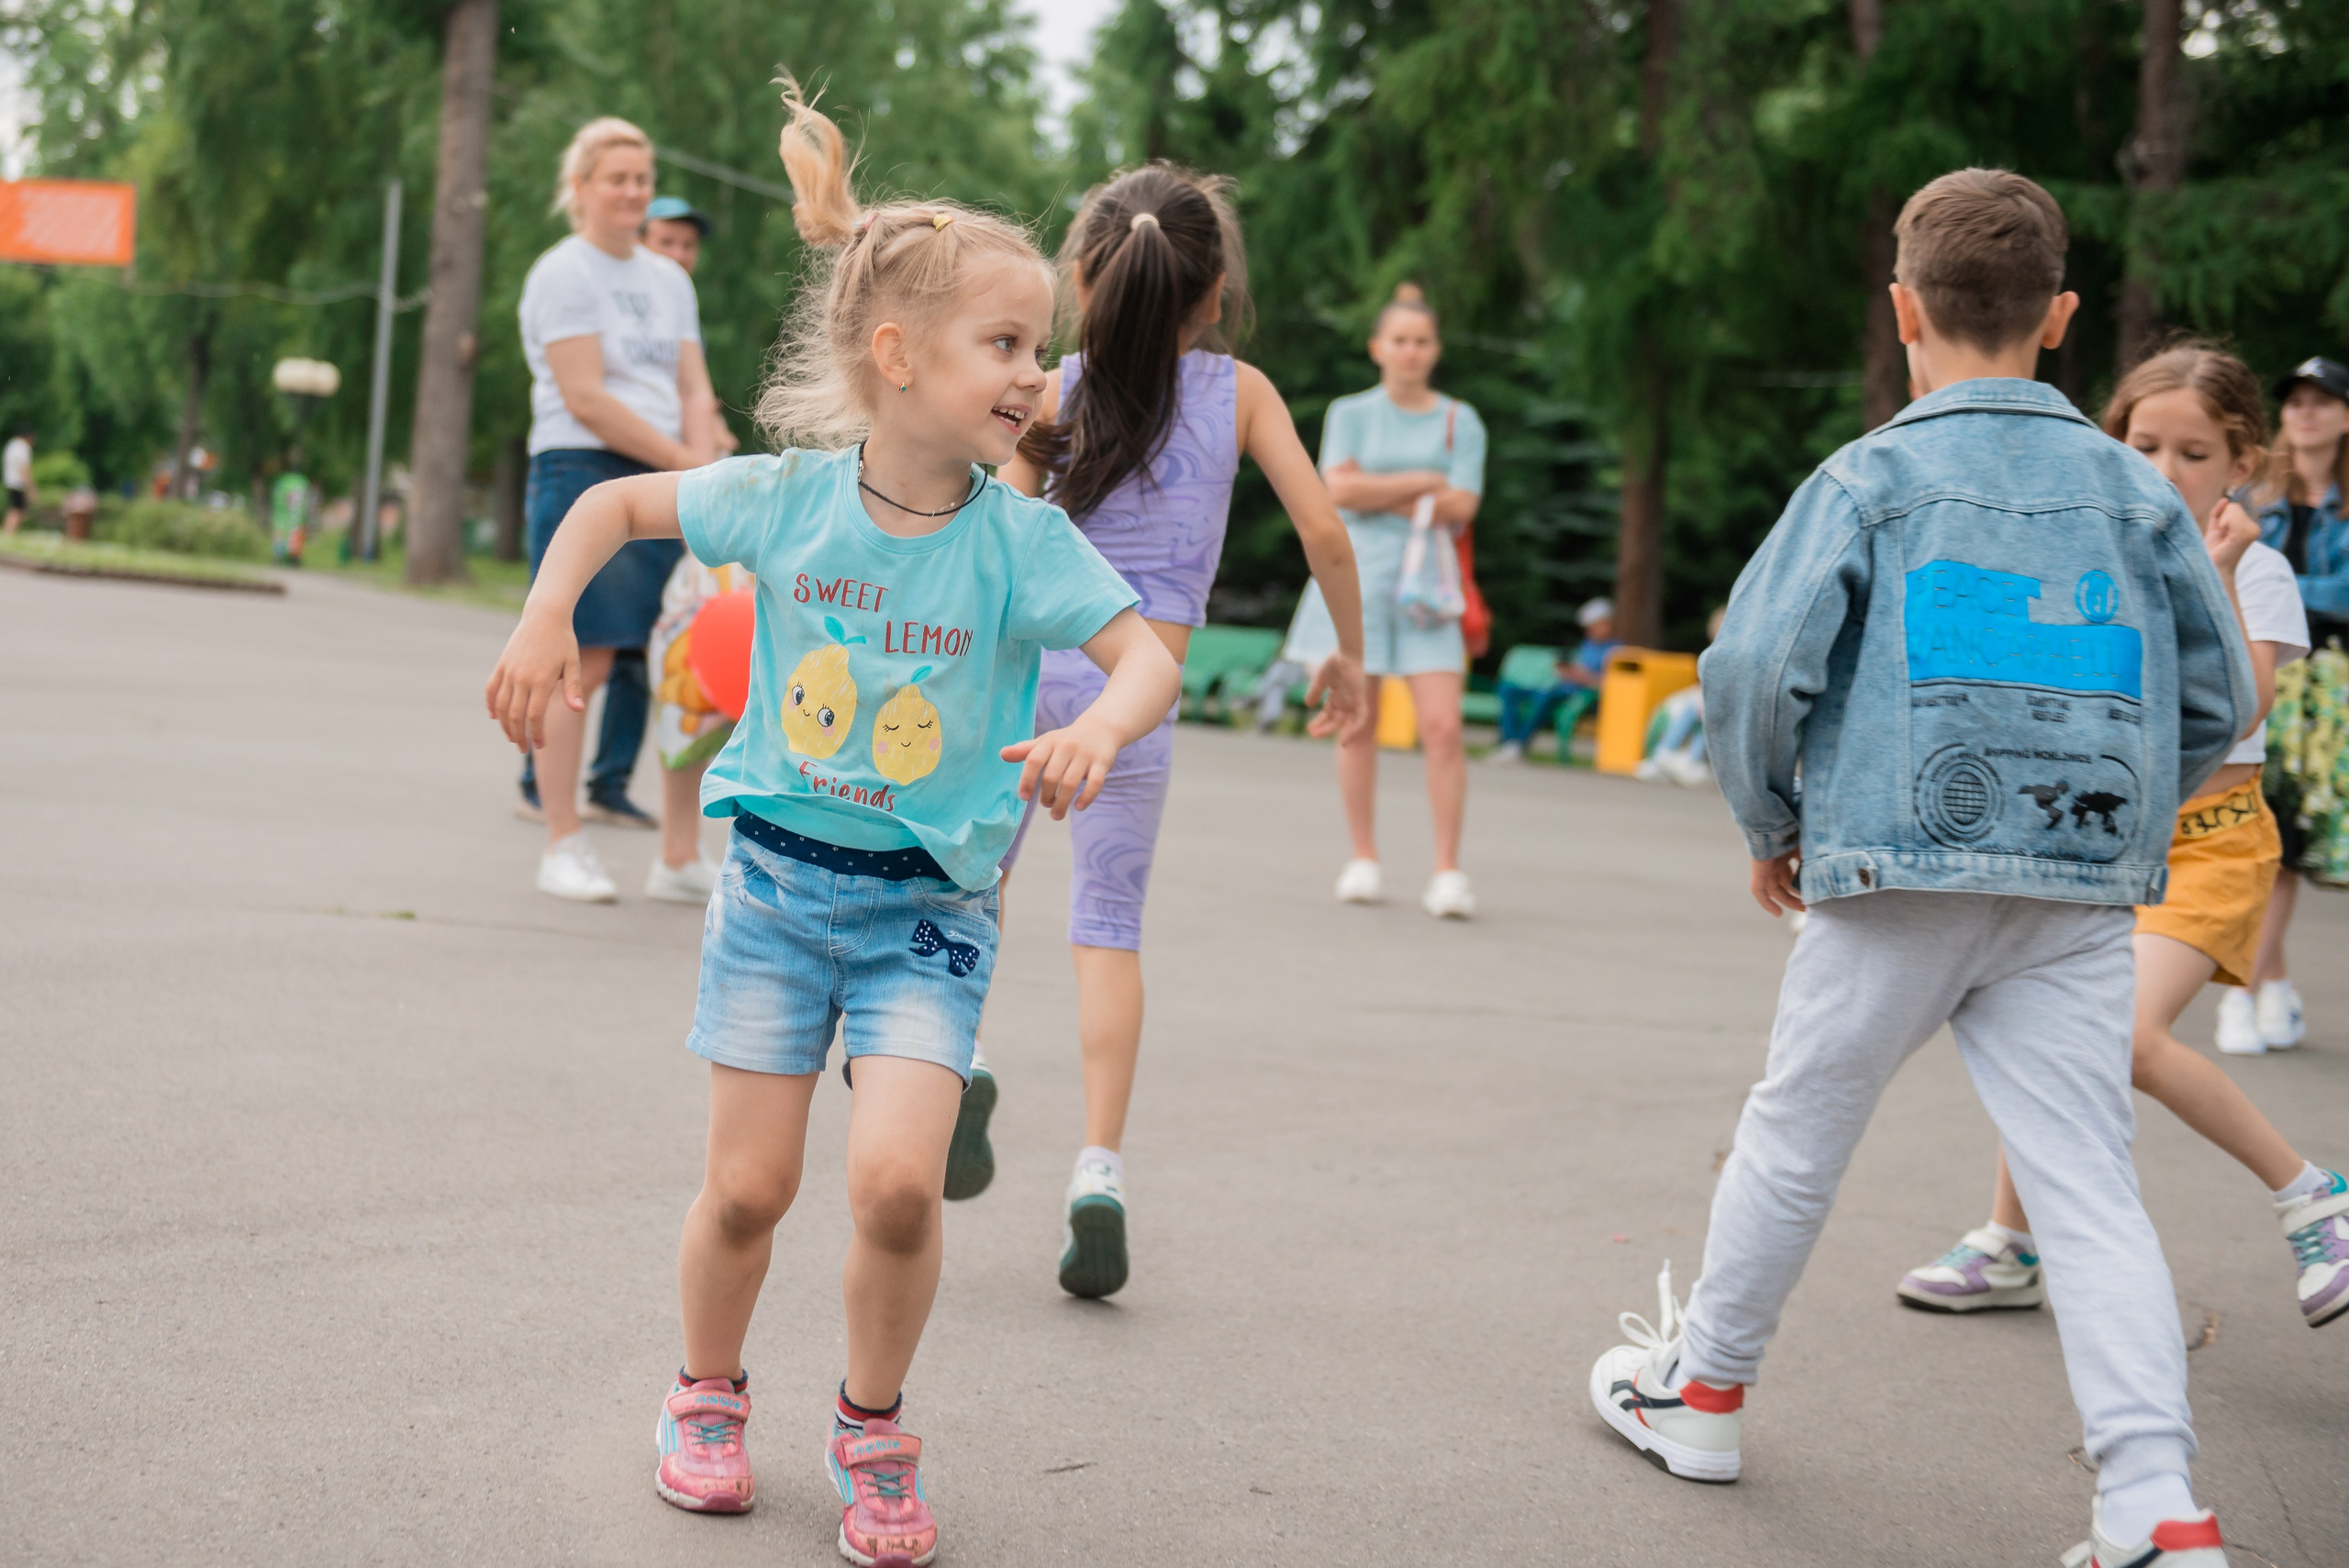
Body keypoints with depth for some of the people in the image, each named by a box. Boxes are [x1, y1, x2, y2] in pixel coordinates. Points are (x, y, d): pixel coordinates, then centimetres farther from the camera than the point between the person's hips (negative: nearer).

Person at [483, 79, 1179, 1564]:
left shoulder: (1023, 536, -11)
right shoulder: (788, 496, -7)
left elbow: (1148, 650, -18)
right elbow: (616, 504, 8)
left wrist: (1098, 729, -39)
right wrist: (547, 620, -6)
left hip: (929, 905, -1)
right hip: (779, 878, 1)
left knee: (899, 1178, -17)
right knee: (749, 1186, 3)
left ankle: (875, 1427, 9)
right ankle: (708, 1396, 32)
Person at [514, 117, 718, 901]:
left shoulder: (669, 279, 20)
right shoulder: (562, 274, -2)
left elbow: (694, 391, 14)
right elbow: (585, 400, -10)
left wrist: (704, 468, -5)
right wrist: (685, 463, -11)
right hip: (582, 476, -6)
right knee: (583, 662, -7)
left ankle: (678, 859, 6)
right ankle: (563, 847, 3)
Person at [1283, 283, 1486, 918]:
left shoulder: (1460, 421, 8)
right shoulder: (1349, 413, 9)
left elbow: (1460, 506, -5)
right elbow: (1341, 489, -7)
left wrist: (1377, 492, -6)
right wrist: (1421, 483, -6)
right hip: (1356, 576, 0)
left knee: (1442, 725, -11)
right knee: (1356, 722, 1)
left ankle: (1447, 871, -7)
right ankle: (1363, 860, 13)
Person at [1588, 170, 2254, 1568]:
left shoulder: (1871, 480, -2)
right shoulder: (2139, 491, 8)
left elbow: (1755, 666, -9)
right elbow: (2222, 700, 10)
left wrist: (1772, 825, 6)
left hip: (1898, 880, -2)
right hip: (2083, 899, 2)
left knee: (1796, 1140, 14)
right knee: (2090, 1189, 1)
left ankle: (1702, 1386, 33)